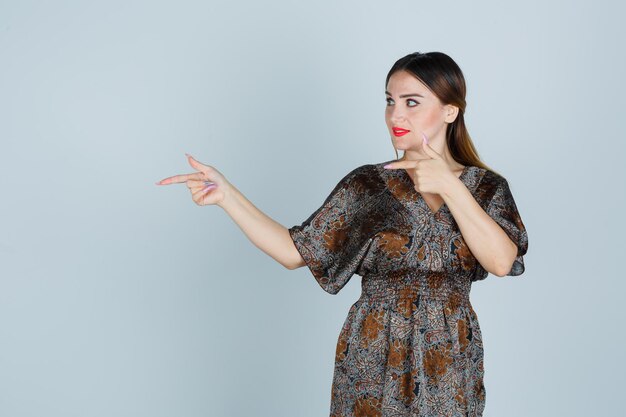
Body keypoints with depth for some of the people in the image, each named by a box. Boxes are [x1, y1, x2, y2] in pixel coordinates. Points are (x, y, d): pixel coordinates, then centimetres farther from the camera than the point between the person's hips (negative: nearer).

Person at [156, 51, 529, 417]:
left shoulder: (488, 187, -1)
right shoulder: (368, 184, -2)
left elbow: (502, 262, -18)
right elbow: (294, 251, -6)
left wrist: (450, 187, -25)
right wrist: (227, 195, -15)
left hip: (450, 368, 1)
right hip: (374, 362, 0)